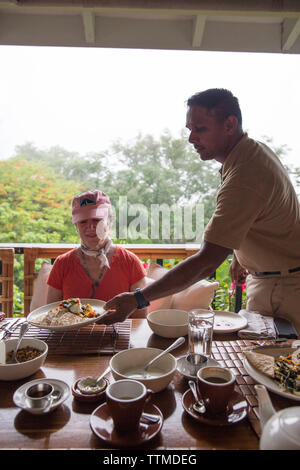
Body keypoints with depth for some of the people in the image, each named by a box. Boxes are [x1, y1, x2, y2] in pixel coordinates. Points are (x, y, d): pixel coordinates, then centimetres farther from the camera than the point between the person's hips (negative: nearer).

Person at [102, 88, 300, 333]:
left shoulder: (243, 181, -33)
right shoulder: (256, 149, 0)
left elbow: (206, 262, -35)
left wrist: (139, 299, -33)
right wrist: (239, 257, 14)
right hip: (263, 277, 9)